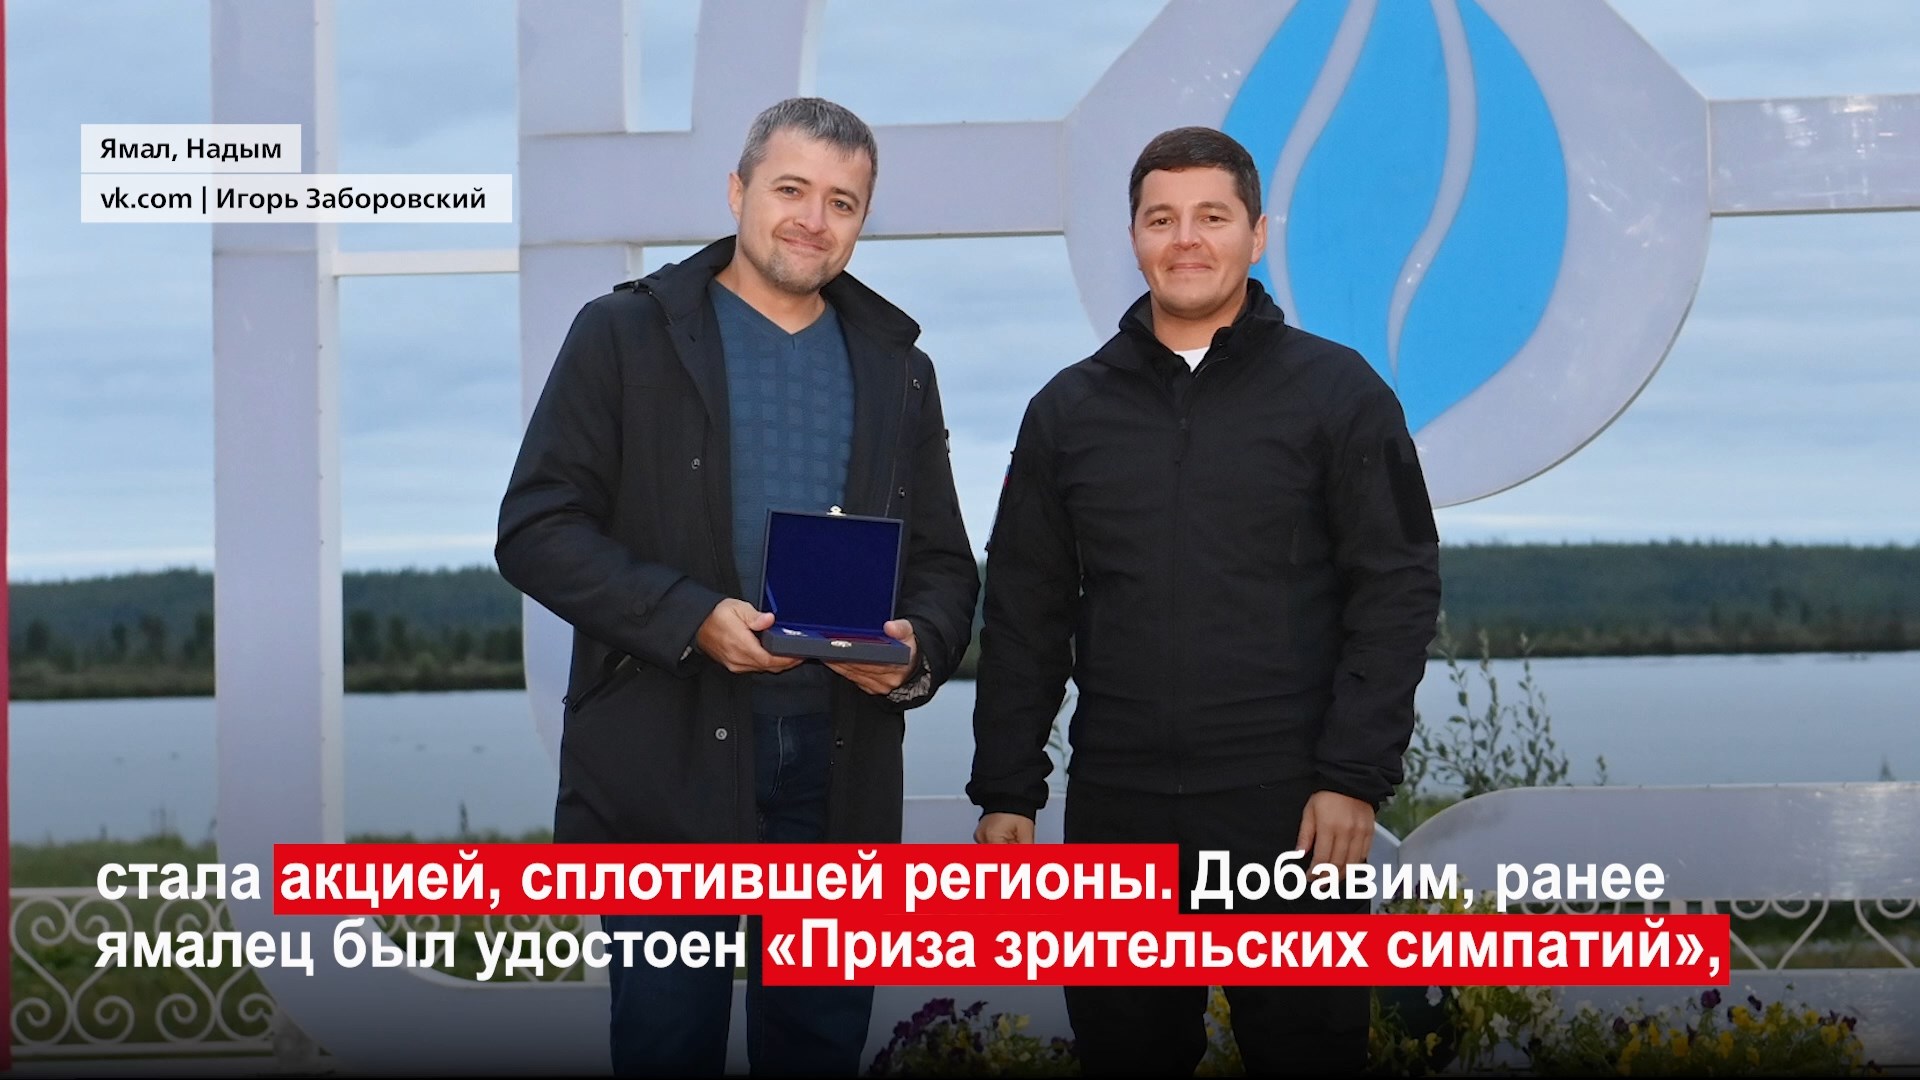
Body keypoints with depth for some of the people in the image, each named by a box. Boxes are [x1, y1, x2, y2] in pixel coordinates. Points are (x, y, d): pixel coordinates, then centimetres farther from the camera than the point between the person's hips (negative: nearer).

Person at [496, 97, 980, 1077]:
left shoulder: (896, 368, 15)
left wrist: (919, 648, -7)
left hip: (843, 774, 4)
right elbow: (537, 529, -5)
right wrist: (692, 618, -18)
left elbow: (943, 562, 17)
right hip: (667, 766, -3)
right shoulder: (626, 335, 2)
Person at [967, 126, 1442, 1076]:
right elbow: (1025, 615, 12)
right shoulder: (1069, 409, 10)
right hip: (1116, 811, 3)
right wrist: (1006, 791, 6)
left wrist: (1355, 778, -10)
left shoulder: (1338, 392, 1)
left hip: (1288, 808, -3)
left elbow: (1396, 591, -3)